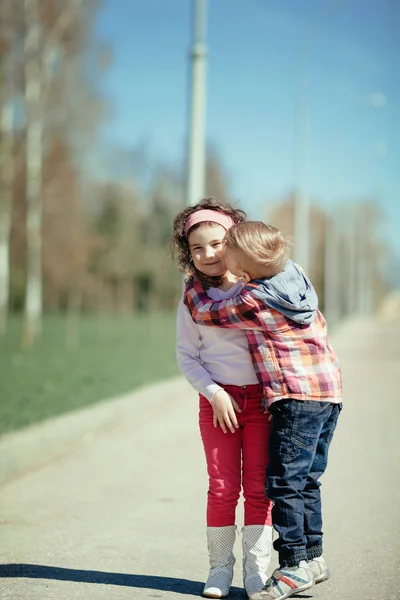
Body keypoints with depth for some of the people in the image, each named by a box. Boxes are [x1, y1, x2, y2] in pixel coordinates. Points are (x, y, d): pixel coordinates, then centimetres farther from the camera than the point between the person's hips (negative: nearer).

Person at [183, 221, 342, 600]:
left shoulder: (252, 302, -14)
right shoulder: (293, 274, 8)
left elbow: (206, 314, 0)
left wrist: (192, 285, 19)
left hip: (297, 396, -9)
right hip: (329, 390, 9)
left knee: (284, 482, -5)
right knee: (306, 481, 15)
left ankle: (294, 564, -4)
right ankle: (312, 556, 19)